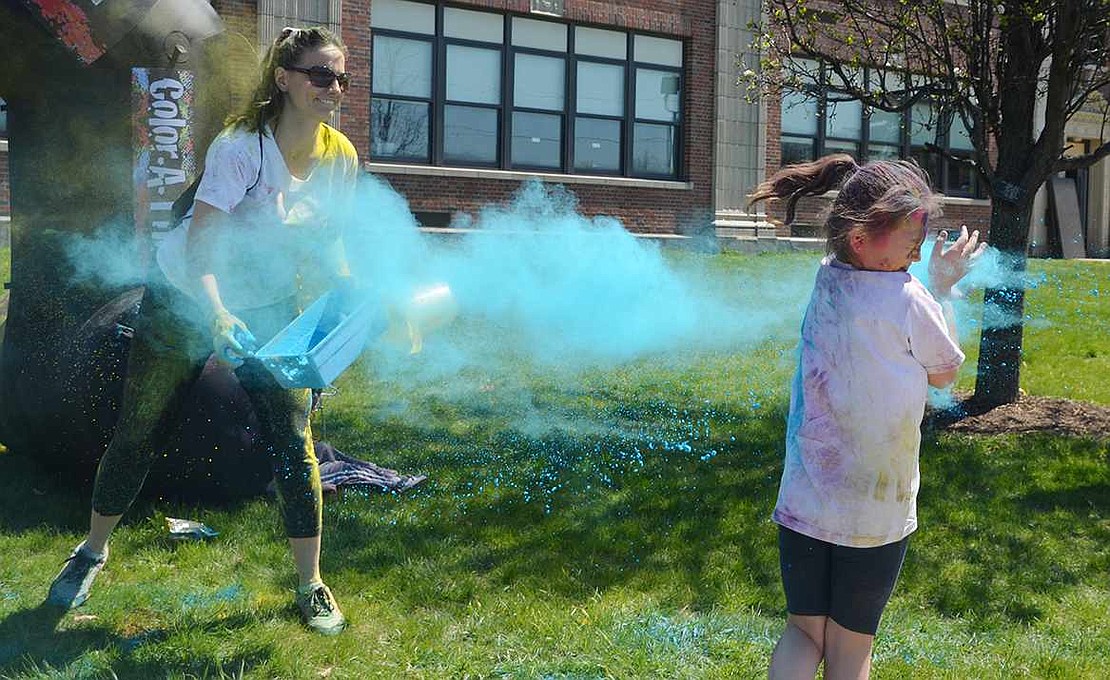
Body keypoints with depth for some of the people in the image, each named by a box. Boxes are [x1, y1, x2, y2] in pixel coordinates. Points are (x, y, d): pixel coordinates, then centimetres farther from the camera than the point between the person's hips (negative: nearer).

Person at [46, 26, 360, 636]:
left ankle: (311, 585, 7)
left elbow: (326, 243, 2)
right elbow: (199, 246, -33)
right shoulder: (241, 147, -25)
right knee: (137, 433, 7)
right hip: (186, 299, -3)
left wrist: (354, 295, -17)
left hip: (271, 310, 3)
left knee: (292, 442, -7)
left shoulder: (340, 158, -9)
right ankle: (92, 552, 32)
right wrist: (217, 317, -48)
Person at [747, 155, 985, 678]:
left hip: (804, 502, 4)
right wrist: (943, 288, 5)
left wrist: (933, 285, 6)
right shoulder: (908, 300, -18)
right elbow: (944, 373, 0)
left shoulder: (825, 280, -2)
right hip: (875, 512, -4)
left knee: (803, 634, 17)